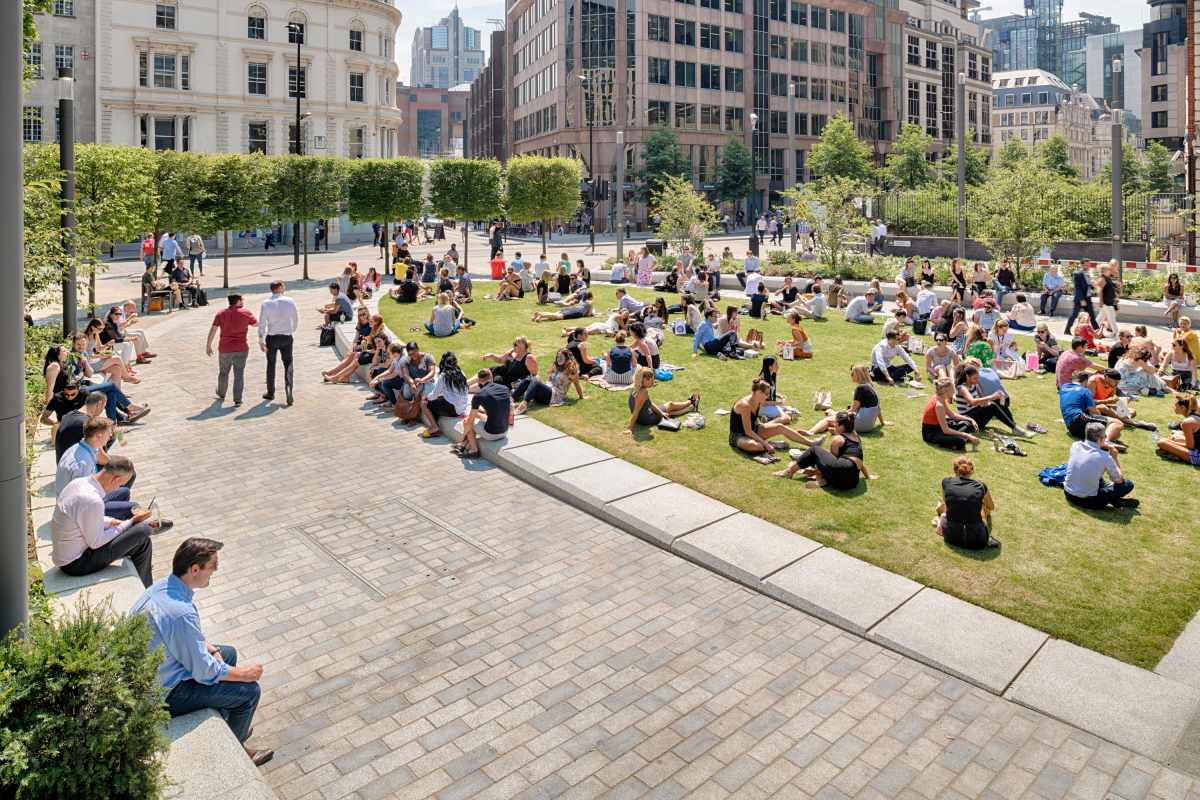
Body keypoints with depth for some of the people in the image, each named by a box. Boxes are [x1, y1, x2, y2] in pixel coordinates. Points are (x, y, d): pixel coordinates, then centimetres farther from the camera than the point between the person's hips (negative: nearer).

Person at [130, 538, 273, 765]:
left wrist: (209, 648, 5)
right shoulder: (181, 613, -35)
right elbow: (203, 672, -23)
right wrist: (243, 673, -9)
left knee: (228, 653, 22)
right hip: (164, 693, -9)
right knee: (249, 690, -4)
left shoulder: (162, 585, -7)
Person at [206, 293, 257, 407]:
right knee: (239, 374, 1)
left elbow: (213, 330, -5)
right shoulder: (245, 313, -5)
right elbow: (256, 324, 10)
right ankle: (237, 400, -4)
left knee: (223, 373, 20)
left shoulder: (221, 314, -1)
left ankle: (221, 395, 39)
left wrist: (208, 345, 0)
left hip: (224, 349, 2)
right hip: (241, 349, -2)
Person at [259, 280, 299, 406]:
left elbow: (262, 323, -11)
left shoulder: (266, 303, -7)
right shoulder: (290, 301, -4)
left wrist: (261, 340, -9)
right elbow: (296, 319, 6)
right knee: (288, 363, 6)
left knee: (271, 364, 14)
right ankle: (288, 387, -16)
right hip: (287, 337, 0)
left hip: (272, 338, 0)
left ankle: (270, 393, 24)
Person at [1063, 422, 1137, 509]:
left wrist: (1103, 445, 9)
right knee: (1129, 485, 5)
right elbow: (1119, 480, -2)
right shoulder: (1104, 457, -18)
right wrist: (1114, 458, 5)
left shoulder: (1075, 446, -5)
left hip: (1068, 494, 6)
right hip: (1088, 501, -6)